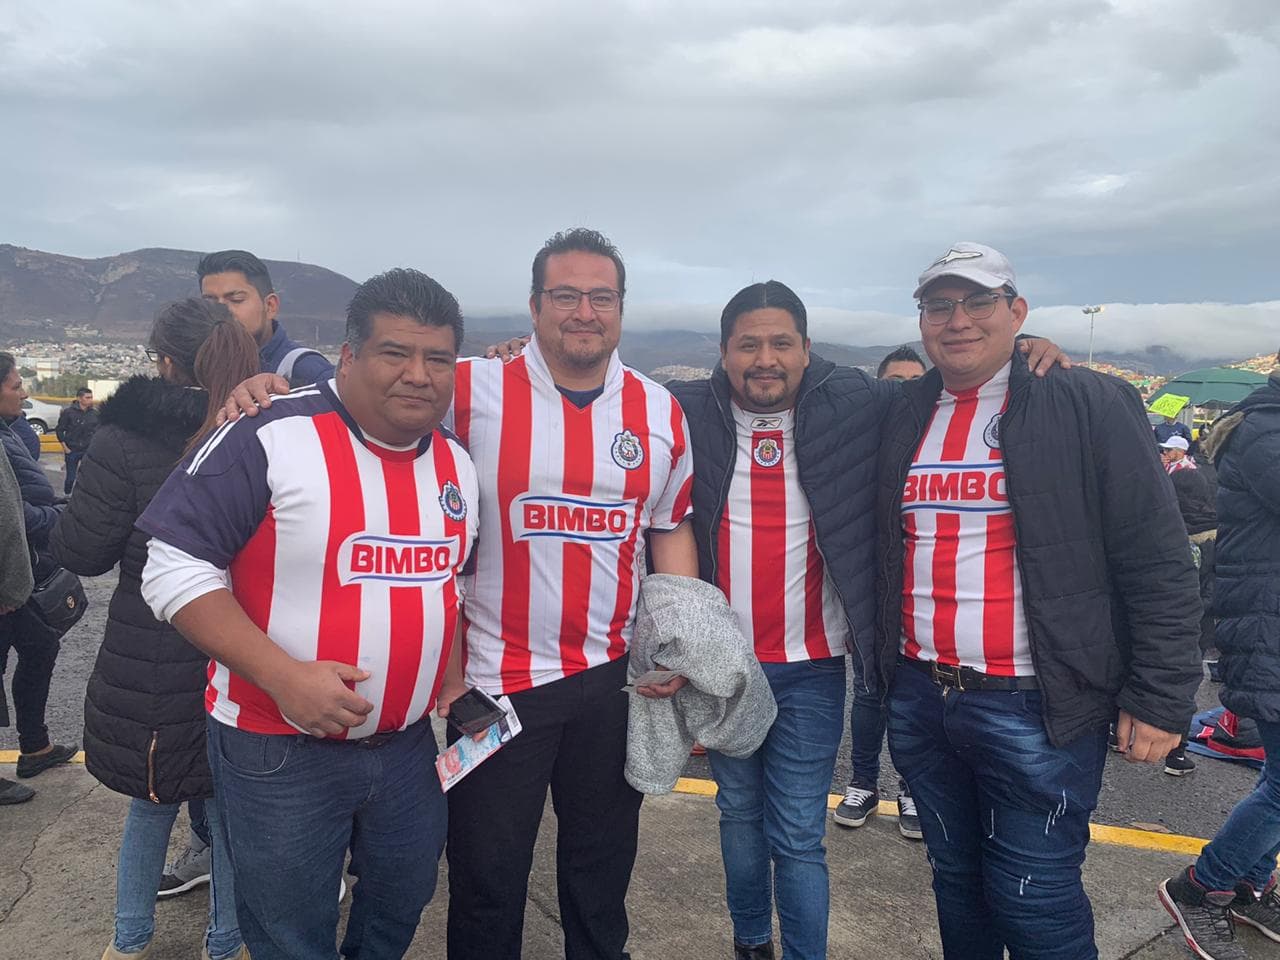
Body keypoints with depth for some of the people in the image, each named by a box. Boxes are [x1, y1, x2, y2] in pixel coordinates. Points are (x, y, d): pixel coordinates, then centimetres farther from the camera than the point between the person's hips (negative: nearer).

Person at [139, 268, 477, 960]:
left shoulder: (458, 464, 3)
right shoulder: (271, 438, -17)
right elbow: (175, 570, -17)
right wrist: (284, 676, -25)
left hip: (408, 746, 6)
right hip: (278, 753, -5)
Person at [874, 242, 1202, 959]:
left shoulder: (1089, 405, -7)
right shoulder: (903, 418, 8)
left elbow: (1160, 564, -8)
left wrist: (1162, 697, -10)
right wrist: (884, 663, 12)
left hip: (1036, 710, -5)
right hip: (919, 698, 5)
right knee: (956, 878, 20)